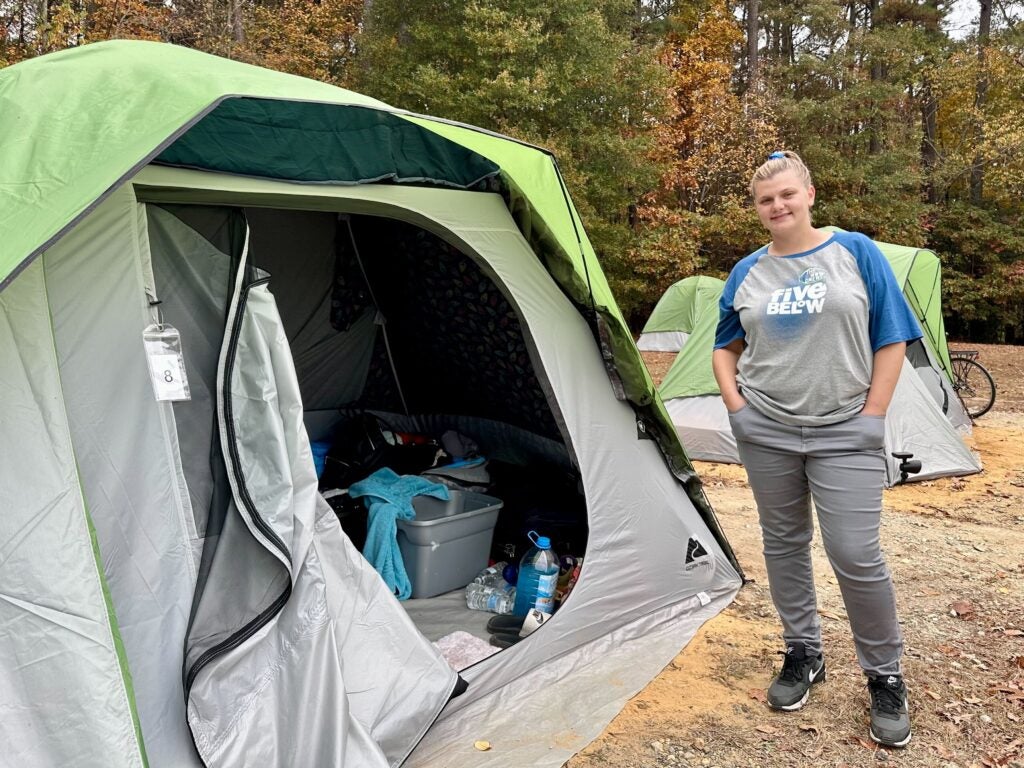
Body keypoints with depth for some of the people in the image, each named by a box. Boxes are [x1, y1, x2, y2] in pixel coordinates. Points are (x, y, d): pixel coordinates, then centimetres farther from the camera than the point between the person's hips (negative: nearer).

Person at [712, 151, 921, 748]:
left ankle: (886, 677, 17)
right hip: (766, 433, 3)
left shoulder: (856, 253, -2)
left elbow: (892, 341, -1)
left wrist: (872, 417, -7)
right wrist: (735, 404, 1)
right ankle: (803, 655, 31)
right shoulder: (747, 274, 5)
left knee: (856, 555, -6)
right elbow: (726, 347, 16)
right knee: (784, 545, 12)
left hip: (845, 433, -3)